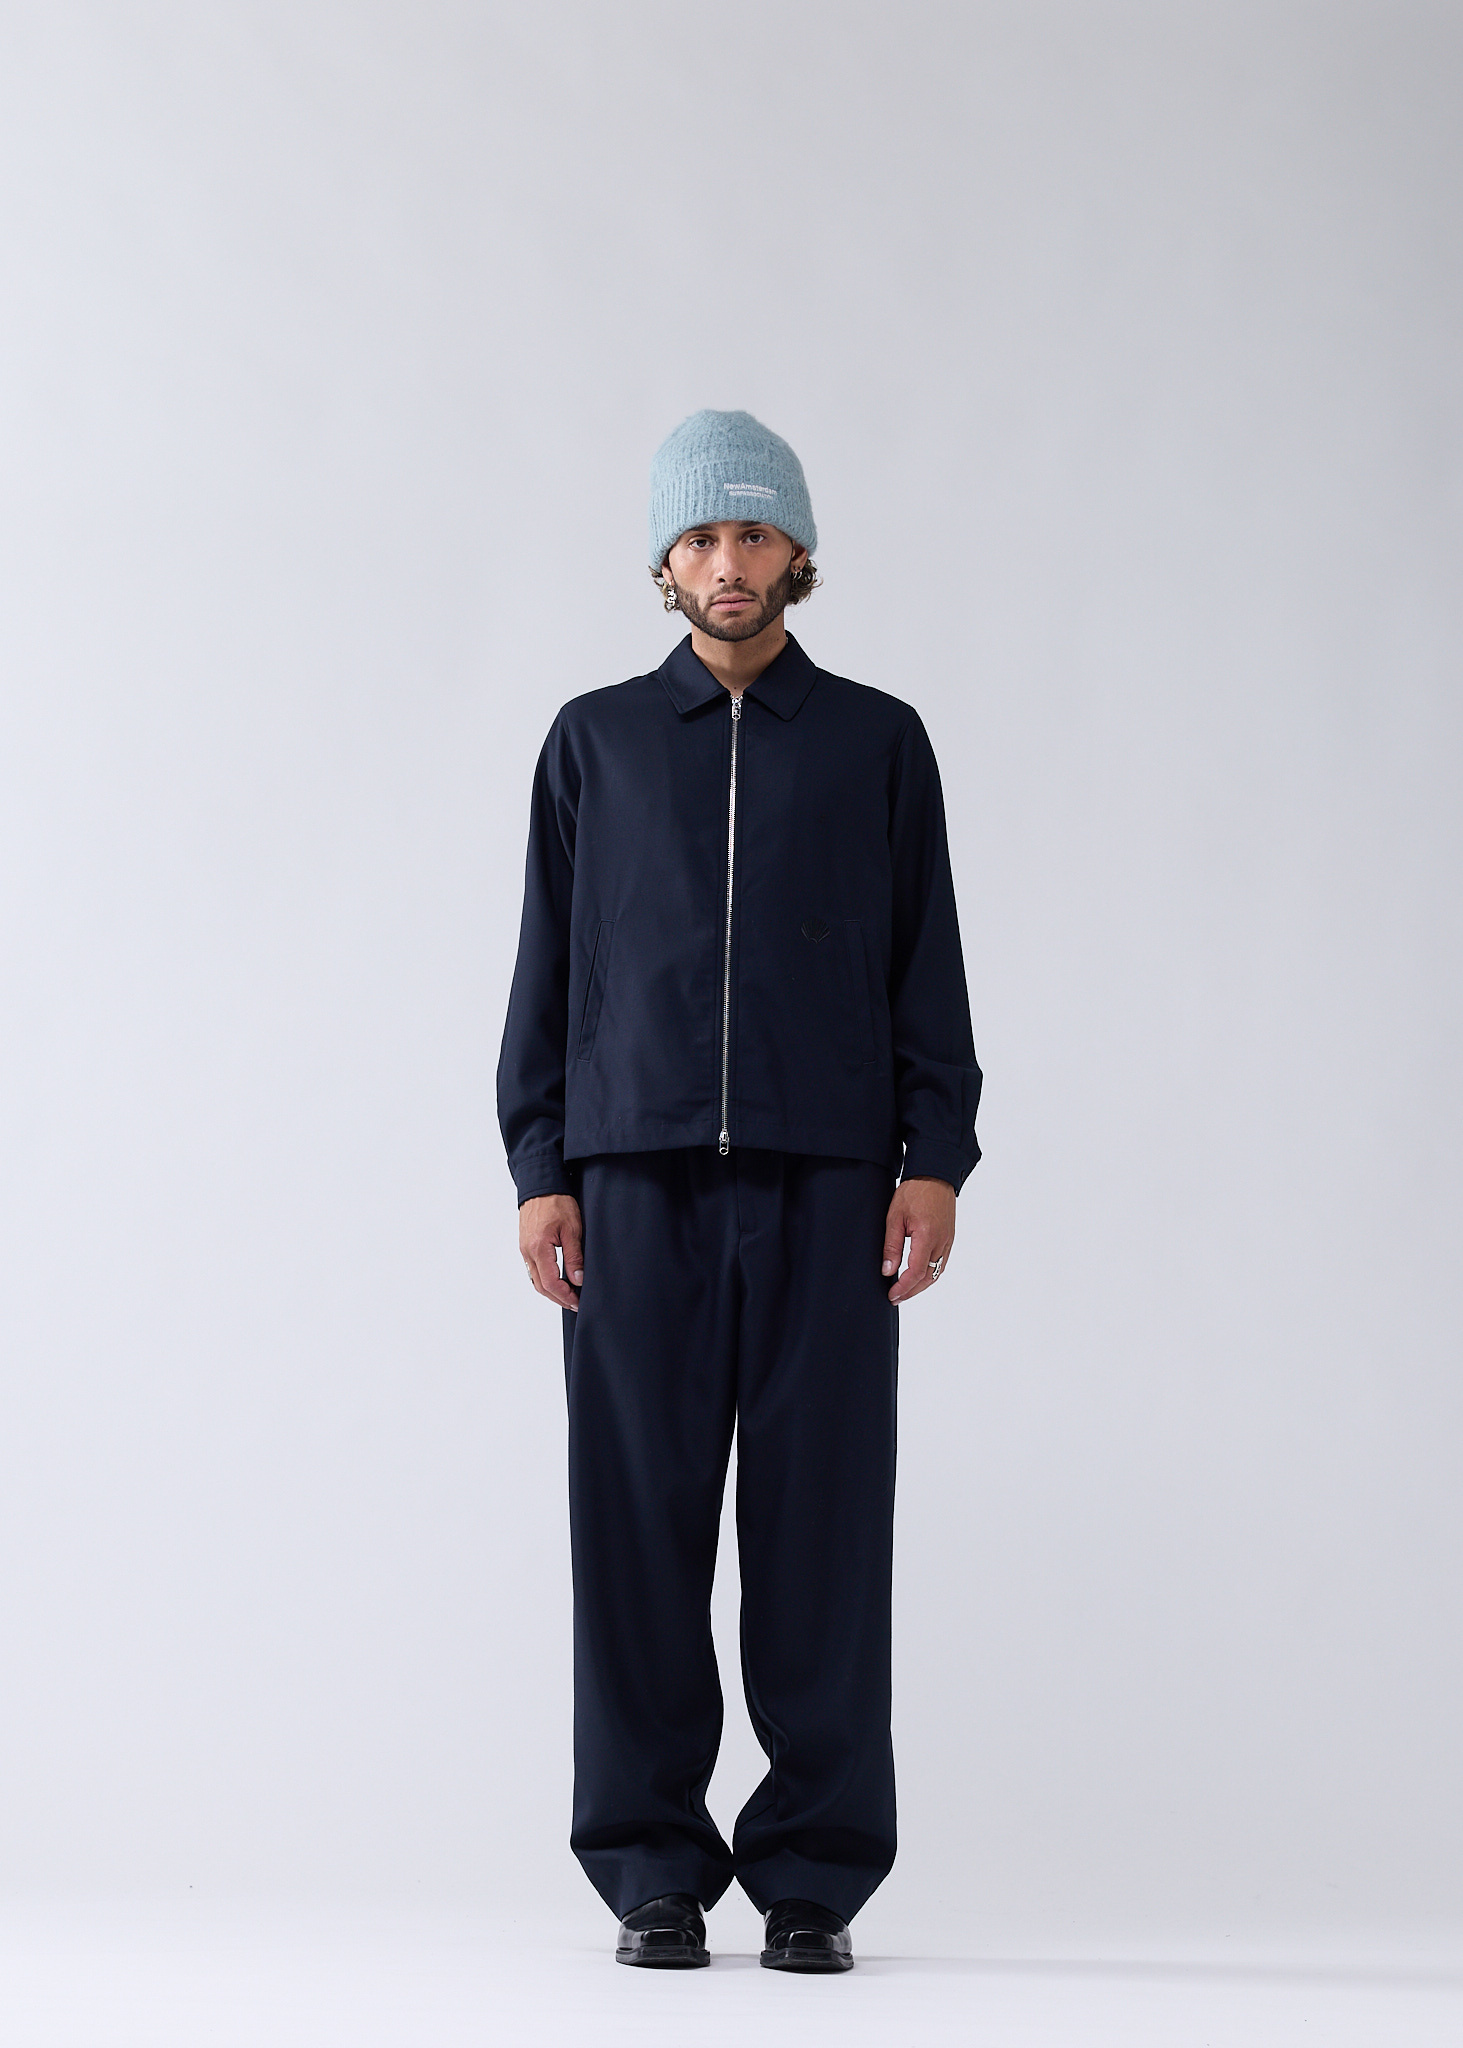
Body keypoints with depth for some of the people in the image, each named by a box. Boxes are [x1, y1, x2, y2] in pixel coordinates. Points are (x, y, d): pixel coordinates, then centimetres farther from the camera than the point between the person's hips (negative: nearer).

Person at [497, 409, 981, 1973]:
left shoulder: (877, 743, 12)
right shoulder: (596, 742, 13)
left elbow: (927, 965, 10)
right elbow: (549, 966, 11)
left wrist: (934, 1163, -1)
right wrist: (539, 1170, 1)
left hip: (827, 1182, 0)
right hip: (637, 1180, 1)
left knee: (821, 1520, -3)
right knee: (641, 1518, -2)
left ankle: (814, 1875, 5)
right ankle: (655, 1874, 6)